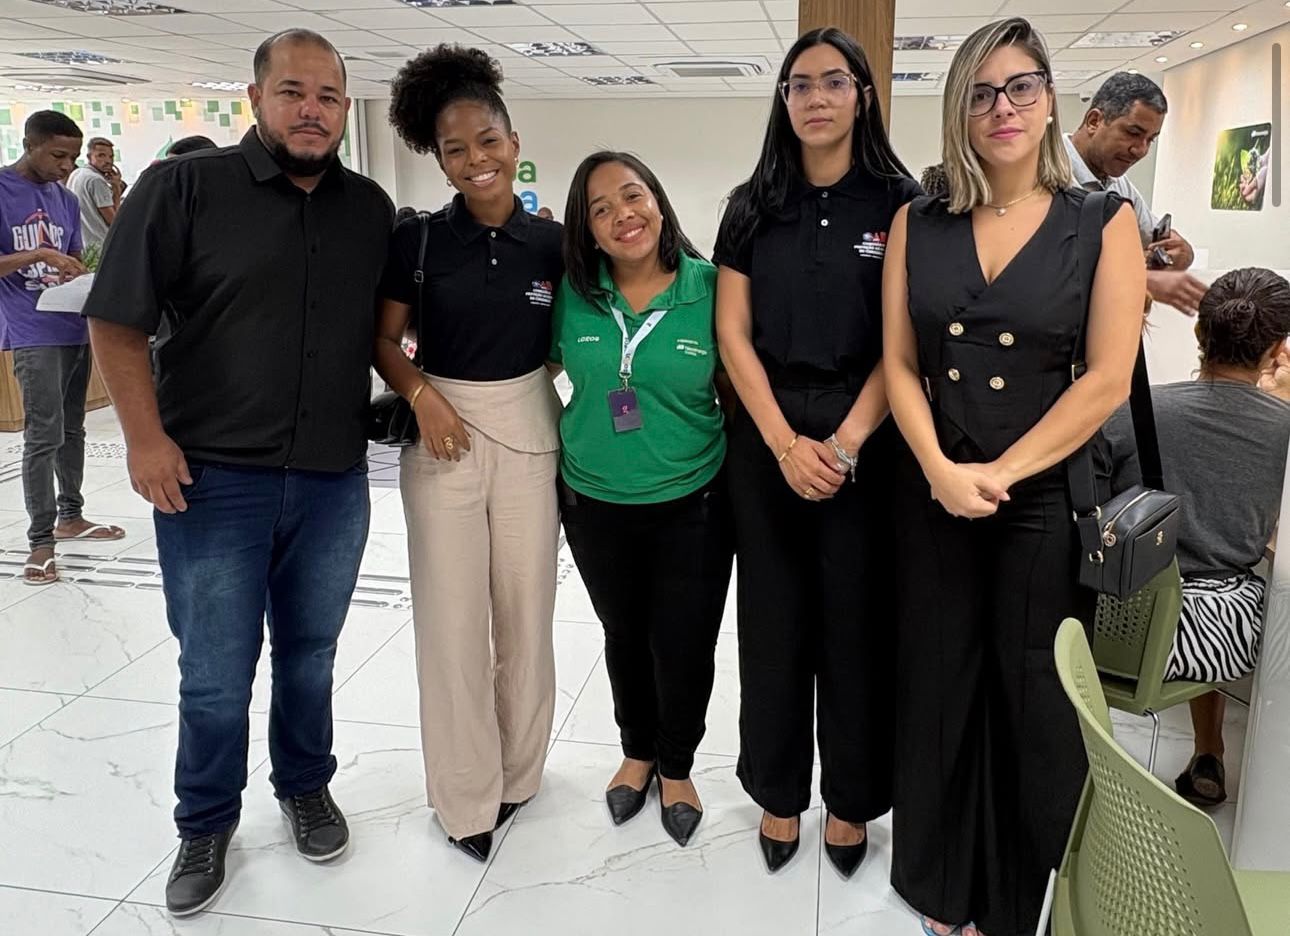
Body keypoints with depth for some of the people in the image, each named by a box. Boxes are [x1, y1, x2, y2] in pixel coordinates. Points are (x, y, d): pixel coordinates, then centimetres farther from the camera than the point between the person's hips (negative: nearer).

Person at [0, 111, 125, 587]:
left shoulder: (66, 199, 12)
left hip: (74, 327, 7)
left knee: (72, 428, 14)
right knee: (44, 434, -8)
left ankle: (70, 516, 27)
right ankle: (41, 539, -1)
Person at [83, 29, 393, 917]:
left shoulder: (372, 207, 5)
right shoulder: (182, 187, -6)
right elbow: (117, 321, -5)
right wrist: (146, 437, -10)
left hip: (334, 482, 3)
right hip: (212, 480, -2)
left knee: (309, 657, 18)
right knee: (215, 675, 8)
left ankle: (306, 787, 41)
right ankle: (206, 824, 31)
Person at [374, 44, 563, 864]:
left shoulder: (552, 241, -1)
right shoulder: (418, 240, -4)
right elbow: (385, 340, 3)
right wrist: (422, 394, -14)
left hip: (529, 434, 2)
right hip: (445, 435, -1)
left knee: (526, 609, 10)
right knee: (451, 618, 3)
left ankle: (518, 771, 30)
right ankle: (466, 795, 19)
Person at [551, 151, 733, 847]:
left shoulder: (710, 288, -11)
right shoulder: (573, 294, -6)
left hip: (691, 505, -2)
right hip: (595, 505, 2)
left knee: (683, 647, 7)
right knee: (624, 637, 20)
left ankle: (677, 766, 36)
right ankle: (637, 751, 46)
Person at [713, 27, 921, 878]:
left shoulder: (899, 202, 0)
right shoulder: (753, 206, 6)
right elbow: (733, 333, 0)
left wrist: (845, 442, -16)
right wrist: (784, 442, -11)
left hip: (864, 437, -2)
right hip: (766, 437, 2)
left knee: (856, 621, 6)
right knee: (772, 616, 9)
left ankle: (851, 798, 25)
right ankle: (779, 792, 26)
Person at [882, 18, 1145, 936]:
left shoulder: (1104, 222, -3)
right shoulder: (918, 225, 4)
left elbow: (1107, 380, -9)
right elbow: (899, 365, 2)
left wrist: (999, 474, -13)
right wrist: (941, 470, -12)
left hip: (1048, 500, -2)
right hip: (936, 498, 3)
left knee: (1035, 706, 9)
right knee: (938, 693, 12)